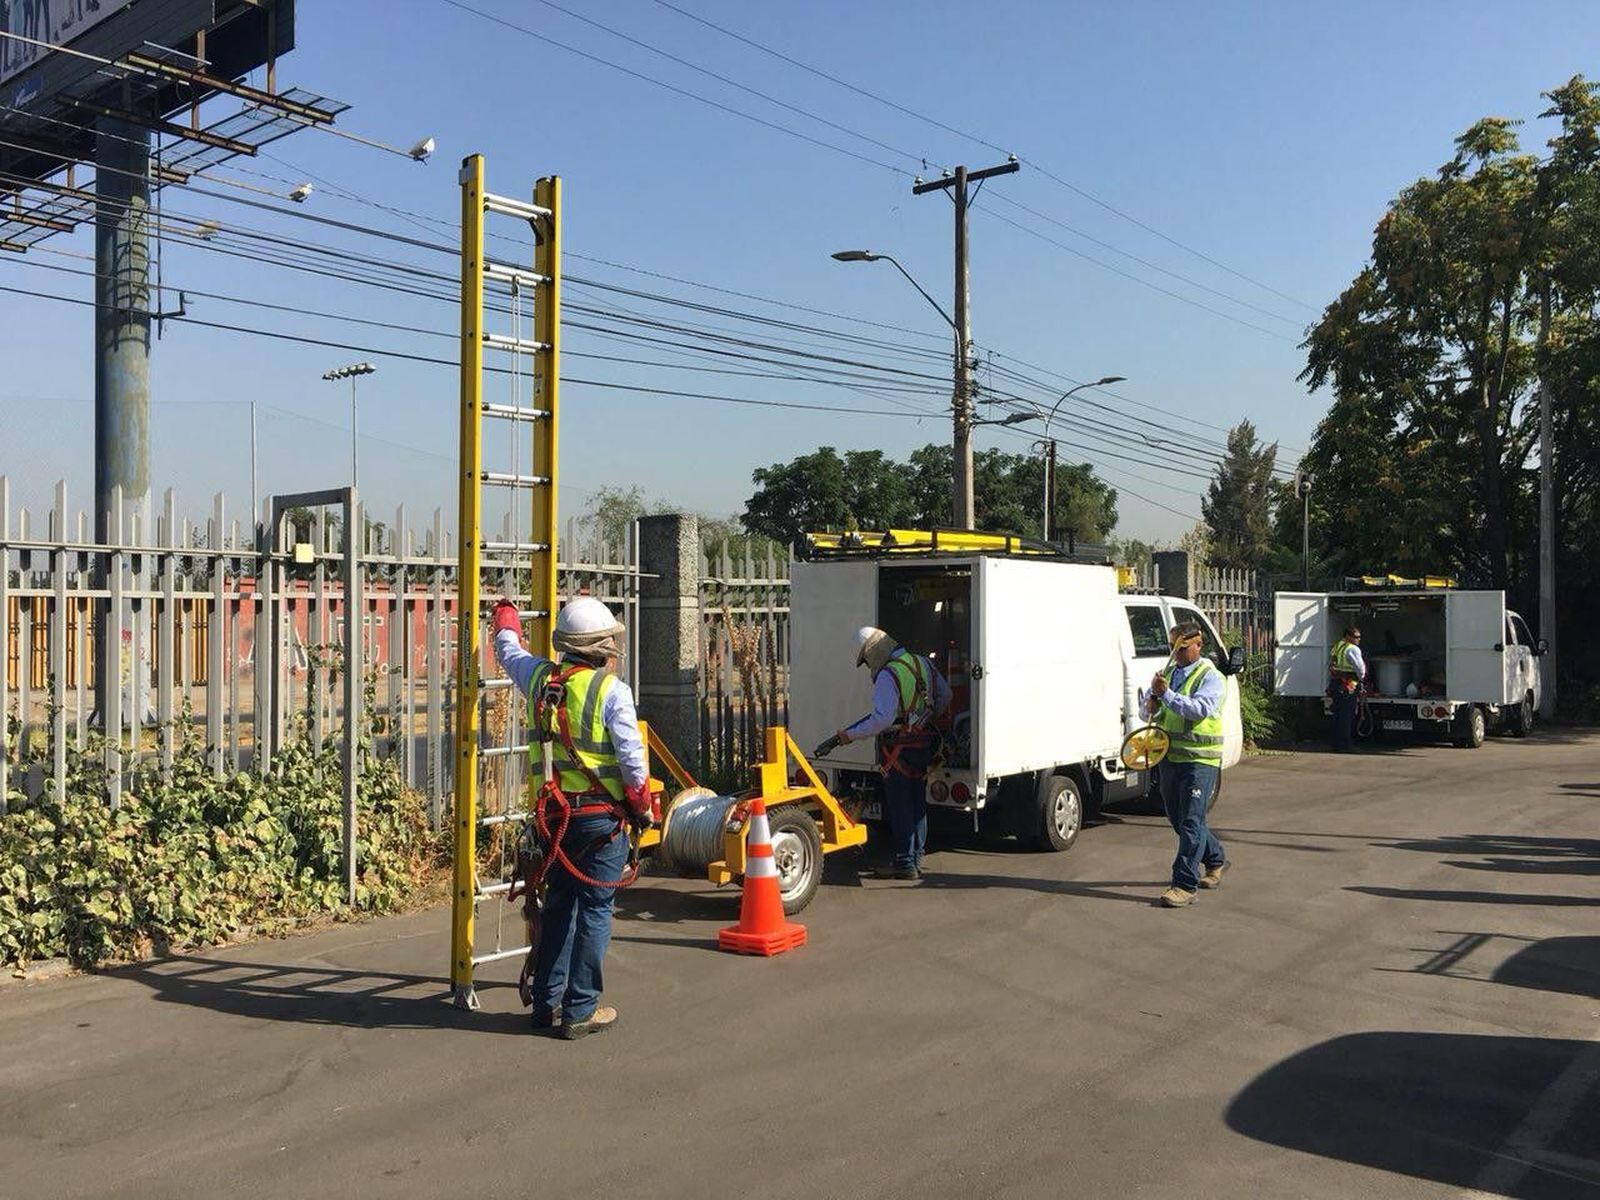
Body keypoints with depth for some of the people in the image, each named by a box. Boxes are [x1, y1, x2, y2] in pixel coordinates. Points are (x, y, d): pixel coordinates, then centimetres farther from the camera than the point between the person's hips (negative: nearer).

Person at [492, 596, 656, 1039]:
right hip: (602, 815, -6)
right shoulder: (611, 691, -12)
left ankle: (547, 1003, 24)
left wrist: (505, 616, 45)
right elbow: (631, 759, -13)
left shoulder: (540, 678, 4)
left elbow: (508, 651, 26)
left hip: (554, 814, 6)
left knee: (557, 905, 17)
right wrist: (644, 807, 1)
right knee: (594, 910, 2)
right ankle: (580, 1010, 6)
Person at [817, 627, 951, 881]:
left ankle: (904, 863, 4)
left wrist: (849, 735, -18)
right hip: (924, 744, 8)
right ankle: (916, 859, 22)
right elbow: (945, 695, 18)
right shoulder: (923, 663, 7)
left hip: (899, 749, -8)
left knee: (899, 807, 0)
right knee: (917, 804, 14)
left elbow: (882, 719, -25)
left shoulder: (888, 675, -19)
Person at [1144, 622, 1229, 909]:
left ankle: (1184, 885, -9)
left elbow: (1200, 709, -22)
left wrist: (1166, 694, -27)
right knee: (1178, 818, 17)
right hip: (1168, 757, 8)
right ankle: (1216, 860, 38)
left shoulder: (1210, 677, -5)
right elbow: (1147, 710, 18)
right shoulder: (1168, 673, 16)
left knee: (1191, 822, -10)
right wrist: (1152, 700, -5)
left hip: (1199, 759, -8)